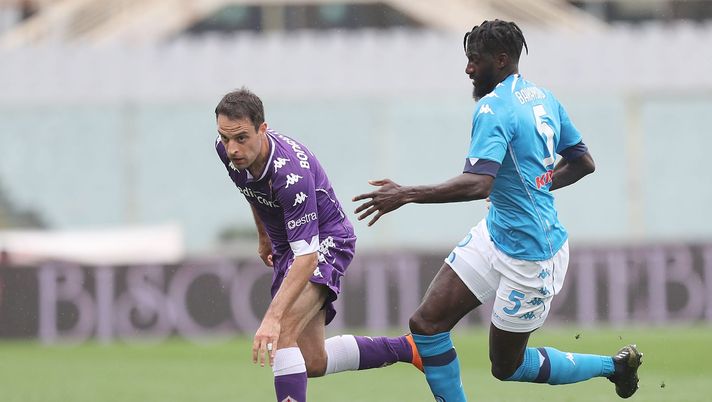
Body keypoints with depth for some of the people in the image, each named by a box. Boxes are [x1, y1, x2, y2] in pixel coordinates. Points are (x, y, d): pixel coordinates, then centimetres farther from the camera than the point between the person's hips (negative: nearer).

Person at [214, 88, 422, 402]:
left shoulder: (290, 172, -37)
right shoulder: (228, 151, -15)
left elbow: (306, 256, -41)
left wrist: (273, 318, -49)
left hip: (325, 241, -8)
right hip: (286, 244, 8)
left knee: (281, 332, -31)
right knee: (314, 363, 11)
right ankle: (406, 348, 29)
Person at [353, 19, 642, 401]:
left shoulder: (493, 110, -21)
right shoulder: (543, 98, 6)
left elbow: (478, 184, -35)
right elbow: (583, 163, 15)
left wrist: (406, 194, -32)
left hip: (529, 255, -9)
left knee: (507, 366, 7)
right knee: (427, 323, 0)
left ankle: (614, 366, 22)